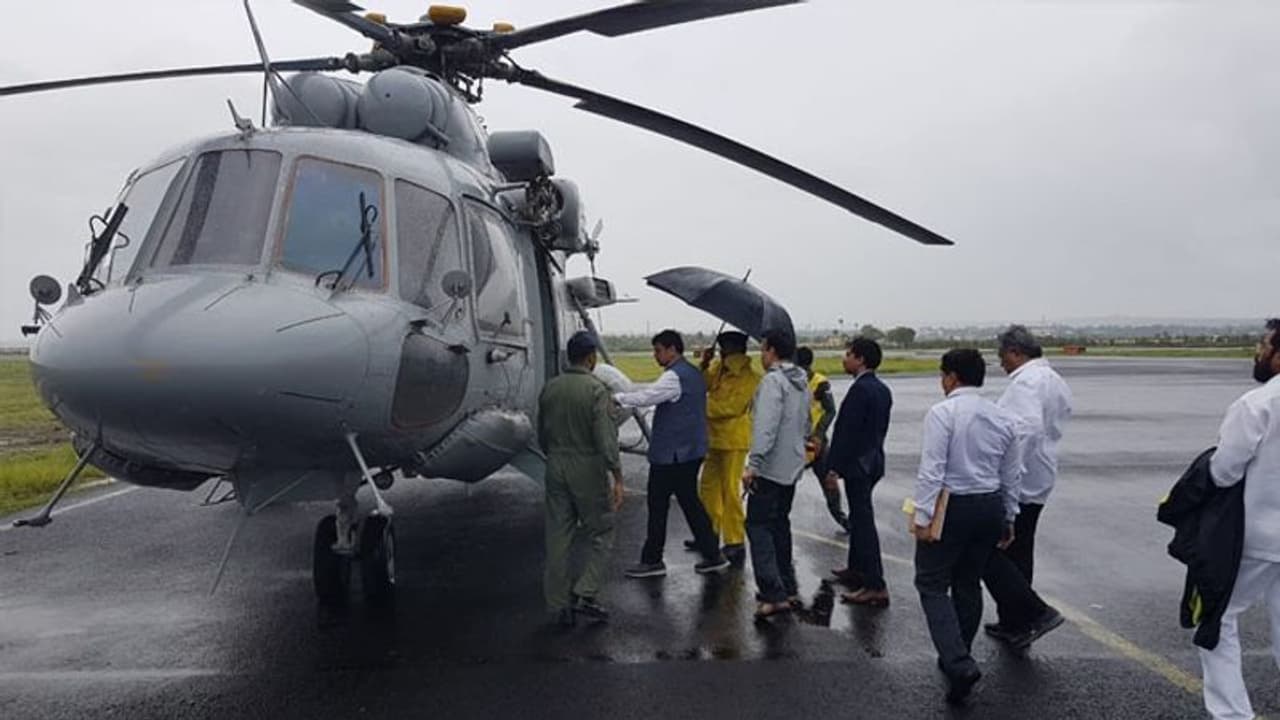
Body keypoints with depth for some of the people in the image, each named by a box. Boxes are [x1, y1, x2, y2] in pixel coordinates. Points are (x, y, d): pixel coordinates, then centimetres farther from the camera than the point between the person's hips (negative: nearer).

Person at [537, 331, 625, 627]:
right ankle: (584, 594, 1)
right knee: (601, 535, 10)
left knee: (558, 538, 10)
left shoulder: (549, 389, 5)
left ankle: (560, 606, 18)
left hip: (556, 469, 6)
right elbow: (606, 439, -19)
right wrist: (617, 478, -16)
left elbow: (542, 436, 13)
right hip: (588, 470, -5)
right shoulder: (596, 389, -13)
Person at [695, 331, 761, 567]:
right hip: (714, 438, 8)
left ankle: (735, 542, 4)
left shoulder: (749, 377, -14)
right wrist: (704, 364, -10)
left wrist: (702, 407, -16)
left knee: (730, 491, -5)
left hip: (733, 440, -8)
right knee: (708, 486, 16)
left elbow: (731, 406, -21)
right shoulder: (718, 368, 8)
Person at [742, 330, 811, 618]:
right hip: (793, 467, 9)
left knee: (758, 526, -6)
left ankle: (774, 594, -11)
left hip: (770, 468, -9)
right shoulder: (802, 383, 14)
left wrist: (753, 464, -25)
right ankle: (788, 588, 23)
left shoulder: (773, 381, -14)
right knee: (780, 525, 18)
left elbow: (766, 426, -24)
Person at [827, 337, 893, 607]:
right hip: (873, 461, 10)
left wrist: (834, 467, -17)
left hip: (858, 463, -10)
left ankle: (876, 586, -6)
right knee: (859, 516, 21)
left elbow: (847, 431, -21)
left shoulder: (860, 389, -18)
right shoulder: (882, 389, 11)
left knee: (863, 520, -8)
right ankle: (857, 569, 35)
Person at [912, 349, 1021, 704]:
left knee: (932, 585, 3)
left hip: (950, 507, -6)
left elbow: (932, 469, -19)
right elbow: (1011, 476, 12)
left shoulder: (942, 412, -14)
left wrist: (922, 516, -16)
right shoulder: (1004, 418, 6)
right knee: (969, 585, 18)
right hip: (989, 508, 7)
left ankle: (959, 664, -11)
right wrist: (1008, 519, 21)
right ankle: (956, 658, 31)